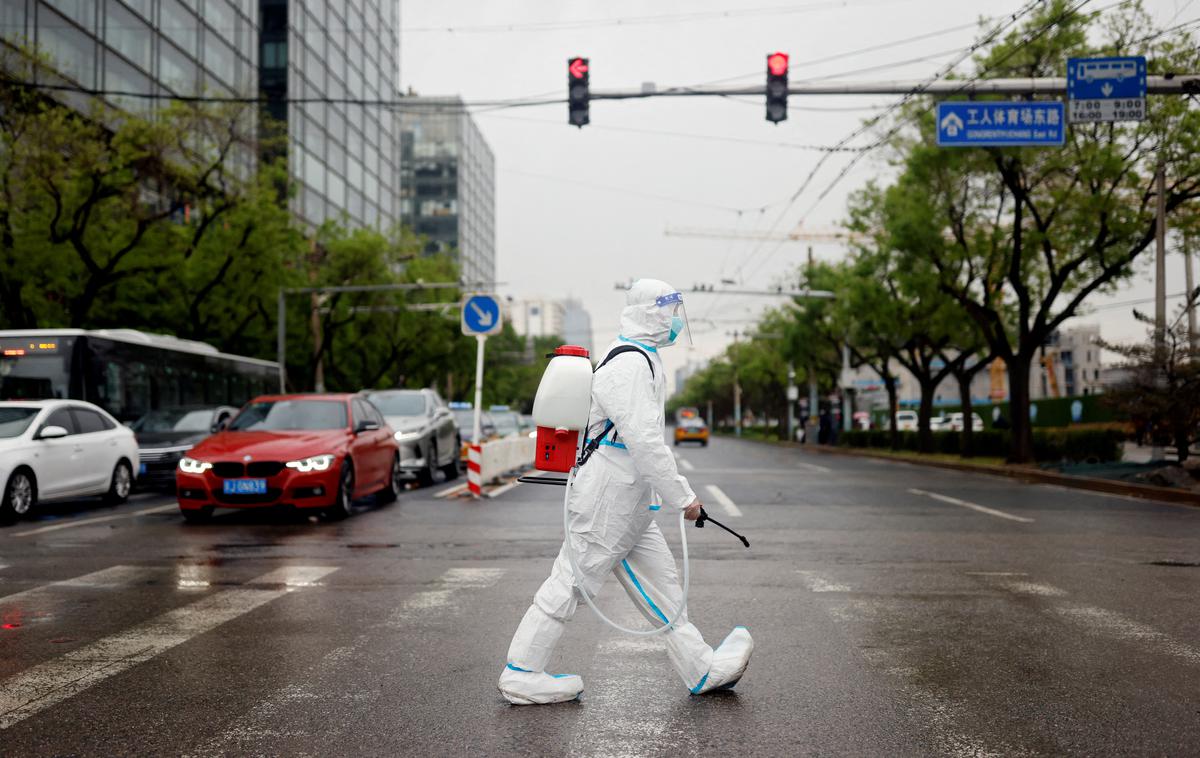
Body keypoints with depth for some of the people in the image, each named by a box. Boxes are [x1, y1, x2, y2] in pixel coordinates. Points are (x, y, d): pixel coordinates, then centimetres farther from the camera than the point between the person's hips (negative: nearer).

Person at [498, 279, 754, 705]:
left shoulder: (641, 359, 16)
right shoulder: (630, 365, -19)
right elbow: (645, 442, -26)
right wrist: (682, 497, -20)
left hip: (629, 501, 10)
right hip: (608, 499, -10)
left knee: (660, 582, 13)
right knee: (571, 583, -2)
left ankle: (703, 670, 20)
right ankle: (520, 675, 7)